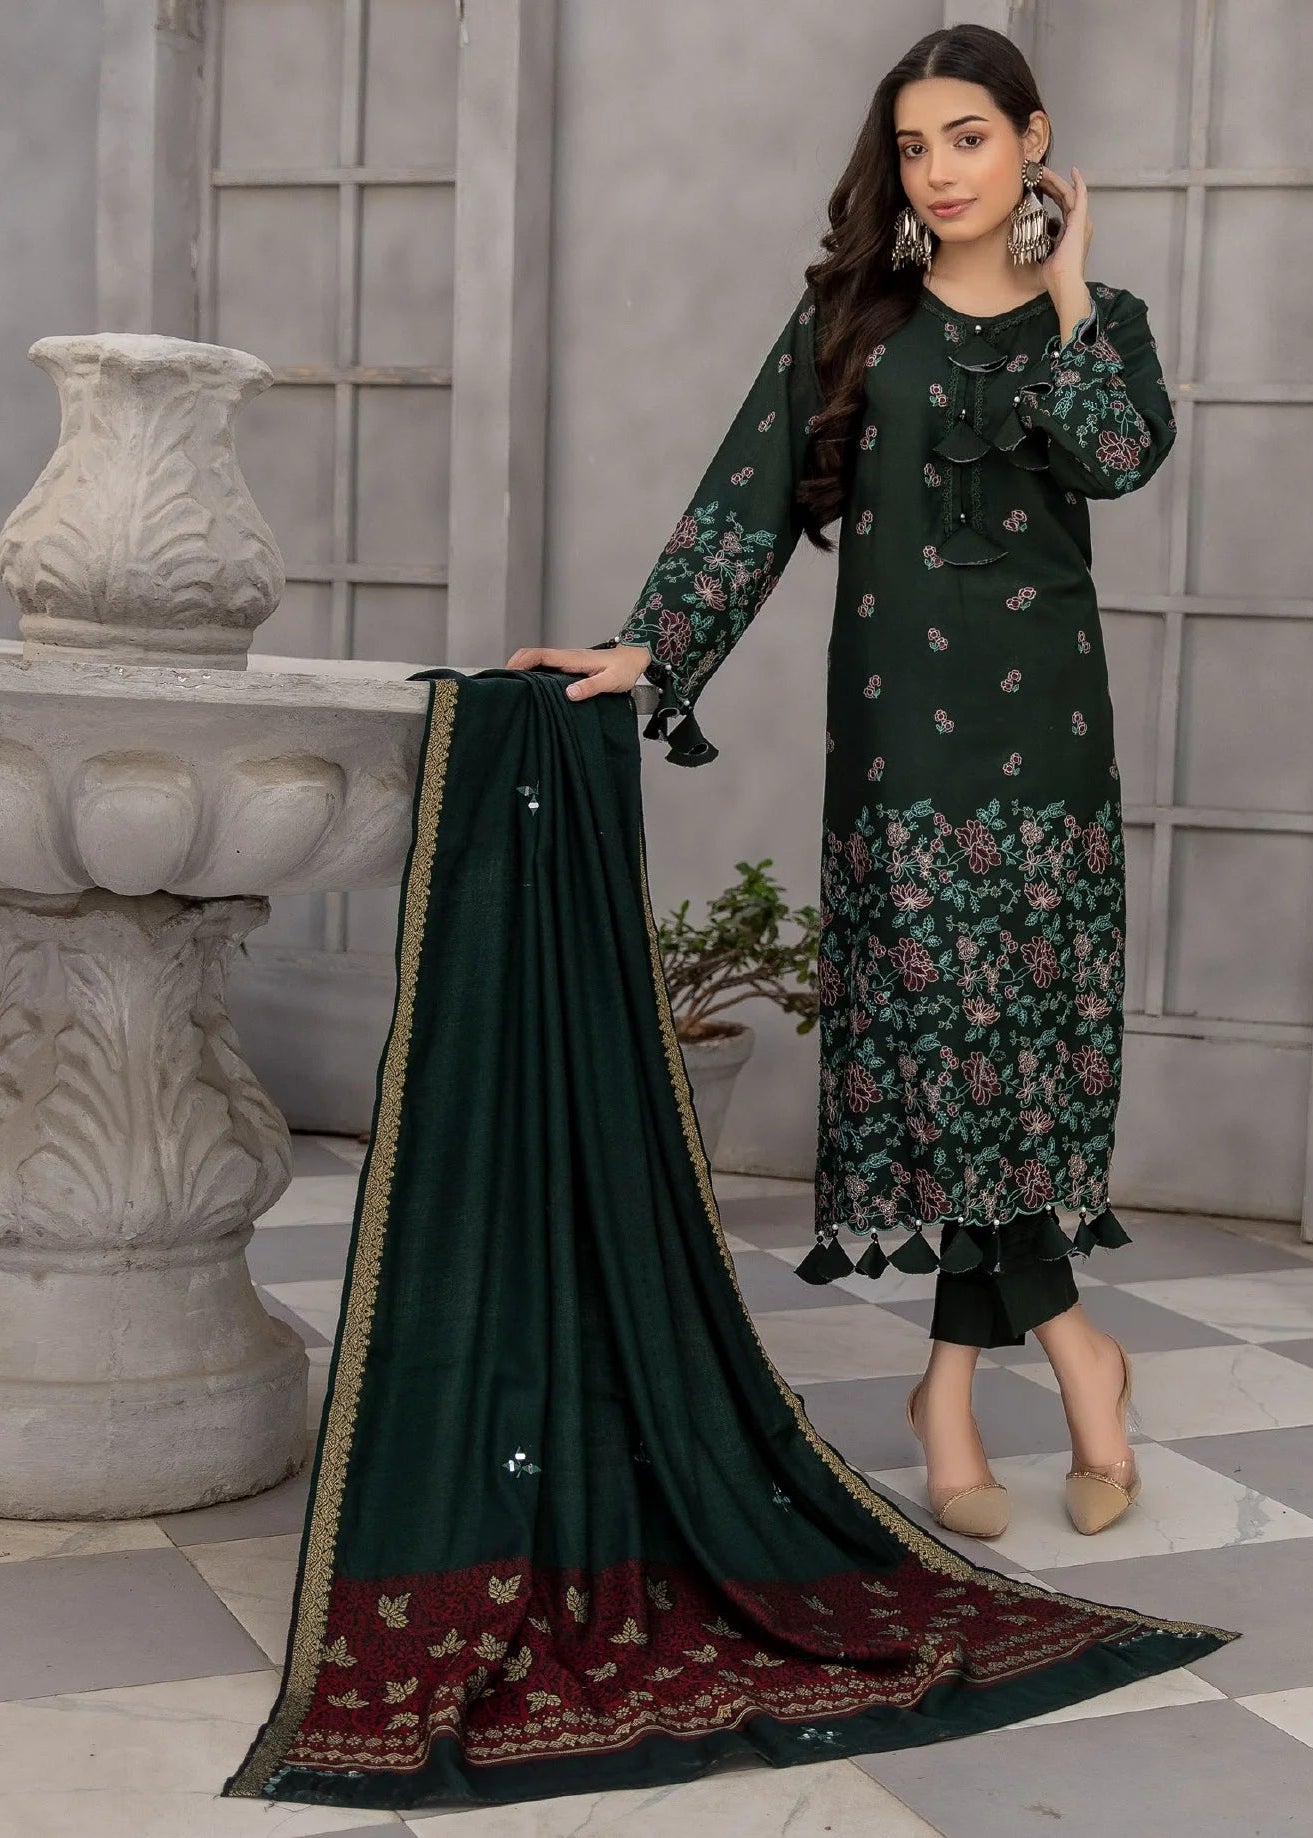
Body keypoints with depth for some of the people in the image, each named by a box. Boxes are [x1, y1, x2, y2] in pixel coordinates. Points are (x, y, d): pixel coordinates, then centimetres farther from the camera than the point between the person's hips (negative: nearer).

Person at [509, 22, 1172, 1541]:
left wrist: (1065, 292, -4)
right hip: (899, 714, 0)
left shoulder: (1100, 319, 10)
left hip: (1042, 718, 0)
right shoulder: (850, 319, 9)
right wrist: (652, 646, -10)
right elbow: (748, 501, 0)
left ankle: (958, 1379, 12)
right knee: (946, 1021, -3)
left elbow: (1122, 457, -12)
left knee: (1000, 1023, -2)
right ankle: (1070, 1343, 11)